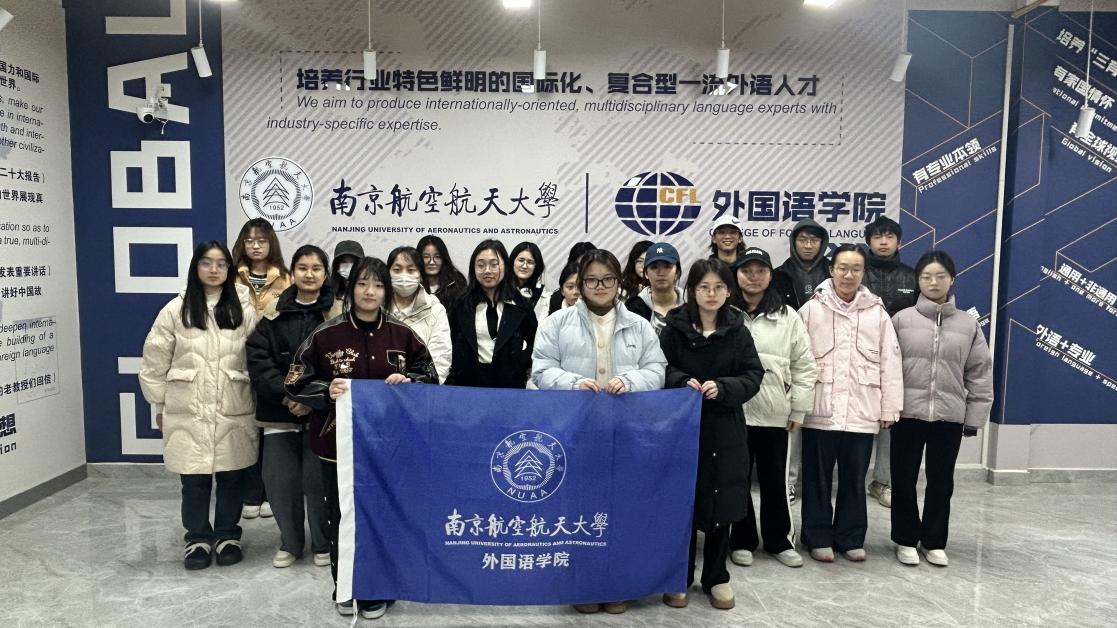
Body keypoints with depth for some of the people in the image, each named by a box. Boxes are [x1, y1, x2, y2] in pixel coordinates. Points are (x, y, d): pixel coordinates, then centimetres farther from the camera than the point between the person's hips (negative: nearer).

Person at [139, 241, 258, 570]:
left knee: (231, 477, 10)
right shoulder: (176, 309, -1)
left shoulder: (244, 308, -1)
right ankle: (198, 538, 25)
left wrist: (258, 401, 0)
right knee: (194, 479, 6)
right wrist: (159, 405, 7)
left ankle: (227, 535, 28)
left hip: (234, 411, 0)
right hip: (188, 412, 0)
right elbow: (155, 361, 5)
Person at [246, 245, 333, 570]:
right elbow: (258, 360, 1)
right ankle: (290, 542, 26)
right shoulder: (274, 314, 6)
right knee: (279, 479, 5)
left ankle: (324, 544, 21)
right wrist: (285, 394, -11)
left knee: (318, 480, 0)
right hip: (280, 411, 3)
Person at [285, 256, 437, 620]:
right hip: (338, 443, -1)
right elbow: (297, 383, -1)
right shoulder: (326, 335, -4)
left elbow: (430, 378, 8)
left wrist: (407, 382, -12)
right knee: (341, 517, 8)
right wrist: (326, 391, -19)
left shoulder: (403, 335, 1)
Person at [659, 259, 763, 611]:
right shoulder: (674, 328, -1)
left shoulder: (738, 332, 3)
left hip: (725, 429, 1)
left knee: (721, 505, 8)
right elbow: (660, 369, 0)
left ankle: (716, 578, 25)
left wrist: (722, 387, -17)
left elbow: (753, 376, -1)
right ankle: (680, 578, 21)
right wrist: (683, 382, -19)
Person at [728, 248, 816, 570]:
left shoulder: (788, 317, 3)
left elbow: (804, 366, 4)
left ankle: (780, 540, 28)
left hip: (775, 414, 1)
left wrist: (798, 410, 1)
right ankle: (742, 541, 25)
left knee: (776, 480, 12)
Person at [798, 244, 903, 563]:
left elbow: (890, 364, 5)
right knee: (818, 479, 8)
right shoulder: (812, 309, -1)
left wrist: (889, 408, 3)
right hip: (820, 411, -1)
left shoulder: (878, 313, 5)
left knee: (854, 480, 13)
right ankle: (818, 537, 22)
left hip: (861, 413, 2)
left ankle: (850, 538, 27)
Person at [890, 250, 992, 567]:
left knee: (941, 481, 11)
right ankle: (906, 538, 24)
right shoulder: (901, 319, -2)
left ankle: (934, 541, 27)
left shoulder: (968, 324, 3)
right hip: (908, 412, -1)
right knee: (904, 479, 8)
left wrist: (975, 417, 2)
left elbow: (980, 372, 5)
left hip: (950, 415, 1)